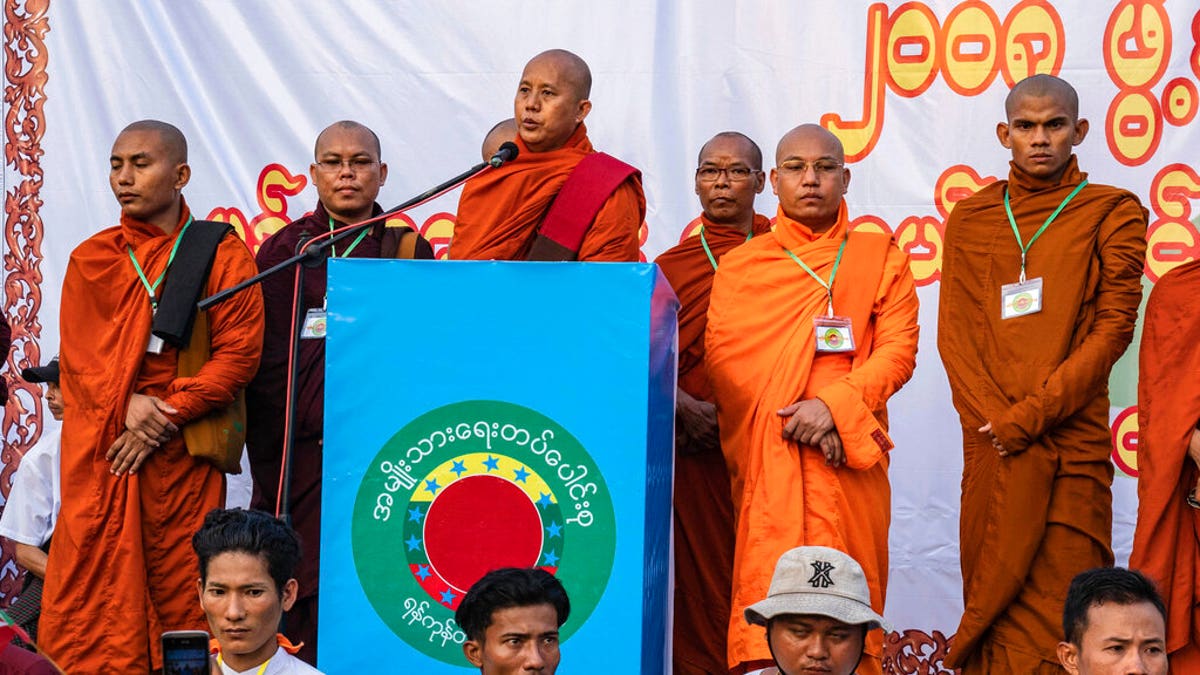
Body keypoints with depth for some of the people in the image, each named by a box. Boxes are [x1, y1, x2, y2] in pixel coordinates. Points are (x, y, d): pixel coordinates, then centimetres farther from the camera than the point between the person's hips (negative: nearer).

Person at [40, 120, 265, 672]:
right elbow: (78, 353, 6)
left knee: (181, 594, -3)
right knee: (93, 598, -3)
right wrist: (127, 403, -13)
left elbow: (239, 352, -3)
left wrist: (169, 415, -11)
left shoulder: (222, 255, 5)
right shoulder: (90, 259, 14)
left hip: (182, 451, -2)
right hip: (99, 454, 2)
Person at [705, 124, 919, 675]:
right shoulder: (738, 265, 16)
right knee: (766, 592, -13)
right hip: (764, 461, 0)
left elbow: (898, 350, 3)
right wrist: (789, 420, -8)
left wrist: (834, 406, -12)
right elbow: (723, 361, 6)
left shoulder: (879, 256, 15)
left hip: (848, 460, 0)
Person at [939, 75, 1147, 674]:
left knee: (1058, 616, -7)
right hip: (992, 447, 3)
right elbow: (954, 333, 6)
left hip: (1072, 443, -3)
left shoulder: (1113, 213, 4)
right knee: (991, 609, 5)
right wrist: (995, 421, -10)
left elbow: (1113, 328, -5)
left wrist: (1030, 417, -13)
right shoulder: (971, 218, 12)